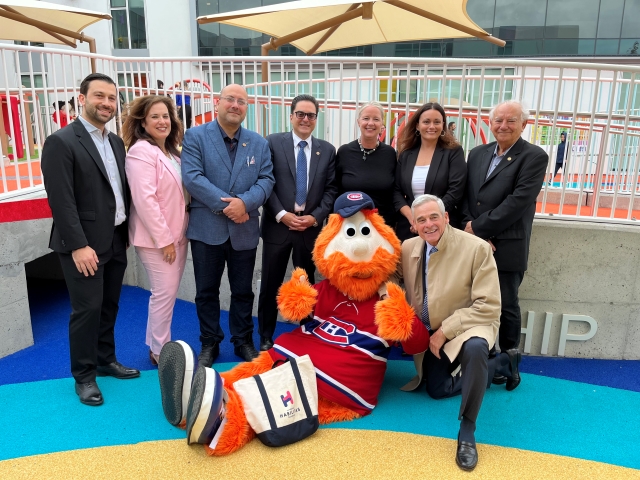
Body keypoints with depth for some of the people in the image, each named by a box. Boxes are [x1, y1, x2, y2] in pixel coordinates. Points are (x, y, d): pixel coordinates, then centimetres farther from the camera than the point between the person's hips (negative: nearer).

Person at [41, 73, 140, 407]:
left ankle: (106, 360, 33)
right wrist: (79, 246, -20)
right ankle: (84, 375, 18)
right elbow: (61, 200, -17)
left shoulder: (115, 142, 12)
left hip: (115, 241, 7)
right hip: (85, 245, -7)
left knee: (109, 306, 16)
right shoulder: (61, 142, -12)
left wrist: (125, 232, 7)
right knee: (87, 309, 1)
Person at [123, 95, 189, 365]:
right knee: (165, 293, -1)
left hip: (177, 234, 8)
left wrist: (176, 235, 9)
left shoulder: (171, 151, 12)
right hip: (156, 238, -8)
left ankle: (156, 346, 28)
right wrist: (164, 239, -20)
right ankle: (161, 352, 15)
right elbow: (144, 200, -21)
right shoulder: (141, 151, -14)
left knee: (166, 292, 15)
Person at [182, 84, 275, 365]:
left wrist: (245, 202, -19)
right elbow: (192, 177, -13)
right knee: (207, 291, 9)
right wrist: (225, 205, -20)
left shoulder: (259, 143, 8)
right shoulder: (195, 136, -2)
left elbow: (266, 179, 0)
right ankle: (209, 344, 25)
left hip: (244, 230, 2)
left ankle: (243, 341, 28)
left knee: (243, 291, 13)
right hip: (207, 228, -2)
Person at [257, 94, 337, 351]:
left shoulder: (327, 150, 7)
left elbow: (331, 189, 5)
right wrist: (281, 214, -14)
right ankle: (266, 337, 22)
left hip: (312, 227, 2)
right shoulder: (273, 142, 0)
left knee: (307, 284, 12)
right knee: (271, 284, 6)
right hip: (278, 225, -2)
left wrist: (316, 217, -9)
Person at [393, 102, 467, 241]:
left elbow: (455, 192, -9)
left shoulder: (454, 152, 0)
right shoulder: (405, 154, 8)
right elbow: (396, 191, 5)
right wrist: (412, 217, -12)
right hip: (408, 228, 3)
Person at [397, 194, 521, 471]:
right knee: (436, 390, 11)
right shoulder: (408, 248, -8)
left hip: (469, 324, -6)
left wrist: (445, 330, -24)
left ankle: (467, 431, -23)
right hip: (430, 333, 6)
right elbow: (394, 277, 13)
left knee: (474, 348, -40)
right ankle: (502, 364, 26)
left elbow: (488, 306, -23)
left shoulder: (477, 248, -23)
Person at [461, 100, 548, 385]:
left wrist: (478, 228, -14)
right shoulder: (477, 154, 12)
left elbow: (518, 201, -16)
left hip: (506, 248, -4)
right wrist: (472, 231, -10)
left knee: (505, 306, 6)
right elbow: (465, 196, 6)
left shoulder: (534, 157, -5)